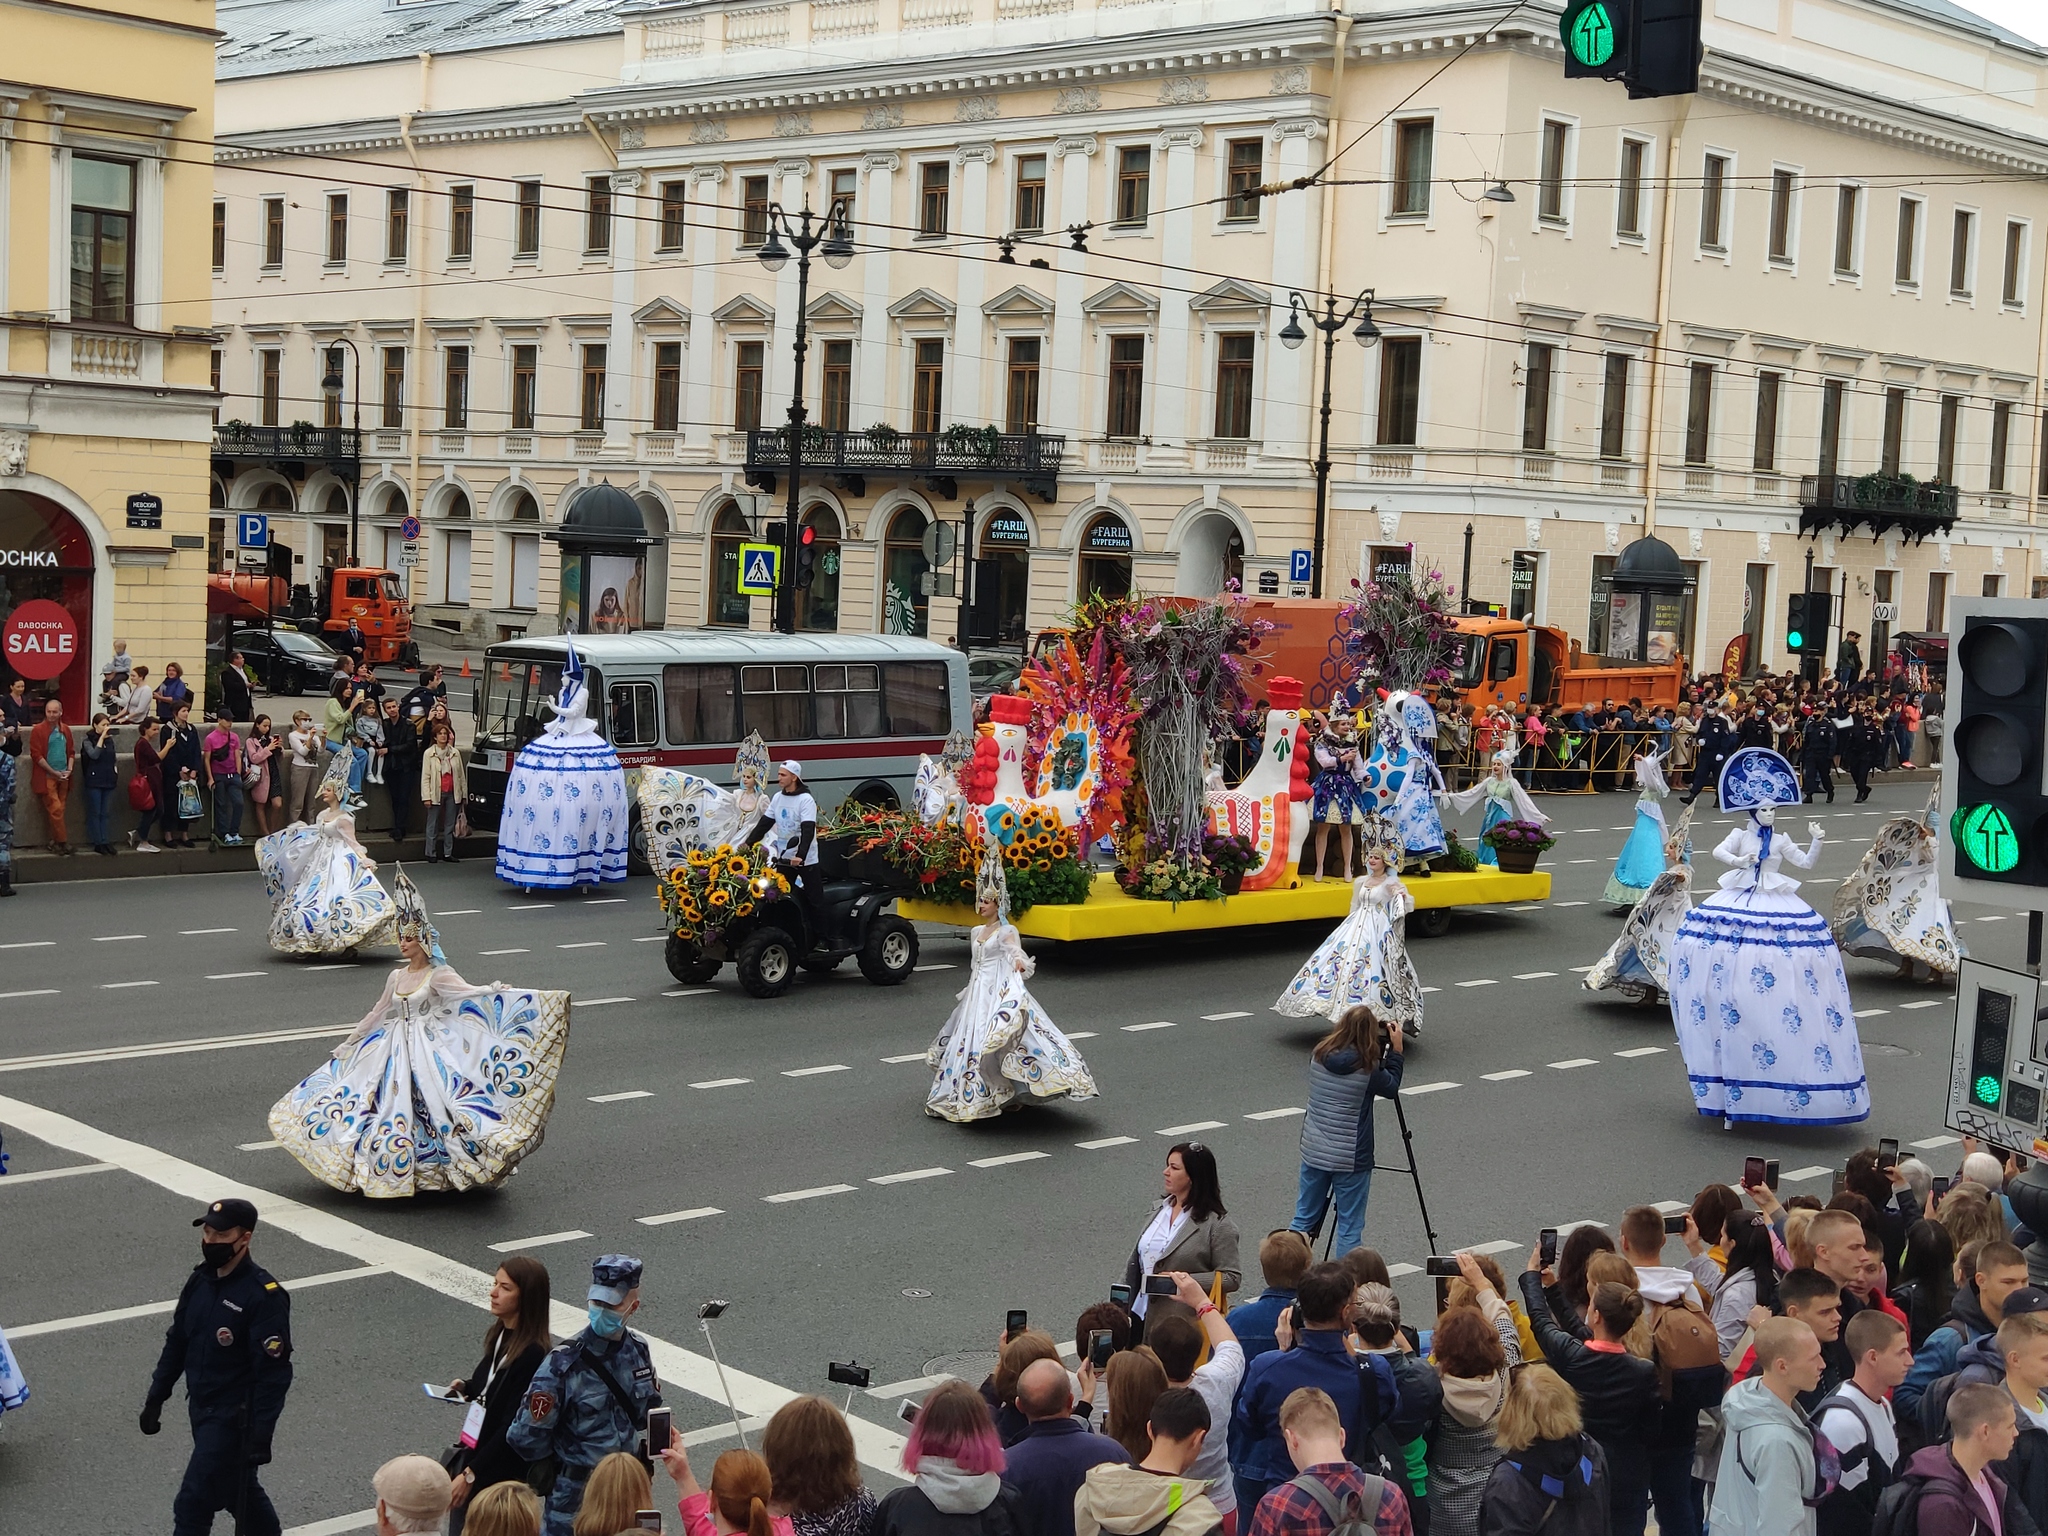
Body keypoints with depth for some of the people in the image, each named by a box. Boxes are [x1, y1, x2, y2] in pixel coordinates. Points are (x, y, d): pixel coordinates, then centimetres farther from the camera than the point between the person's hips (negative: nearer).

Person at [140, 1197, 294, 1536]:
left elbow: (274, 1373, -20)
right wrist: (156, 1397, 14)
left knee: (193, 1505, -7)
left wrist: (261, 1436, -22)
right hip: (201, 1409, 8)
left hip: (233, 1417, -8)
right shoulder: (200, 1281, 3)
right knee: (238, 1490, 21)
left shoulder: (264, 1296, -20)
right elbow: (177, 1342, 14)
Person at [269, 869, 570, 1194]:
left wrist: (497, 993, -39)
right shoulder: (397, 977, 11)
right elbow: (377, 1014, 22)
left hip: (429, 1050, -6)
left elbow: (472, 993, -20)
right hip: (394, 1051, 6)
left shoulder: (439, 975, -5)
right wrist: (347, 1045, 28)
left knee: (430, 1105, -14)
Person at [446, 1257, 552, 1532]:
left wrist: (471, 1474, -21)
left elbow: (514, 1427, -22)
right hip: (473, 1457, 8)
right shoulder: (500, 1336, 4)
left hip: (502, 1474, -8)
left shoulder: (534, 1355, -23)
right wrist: (467, 1389, 0)